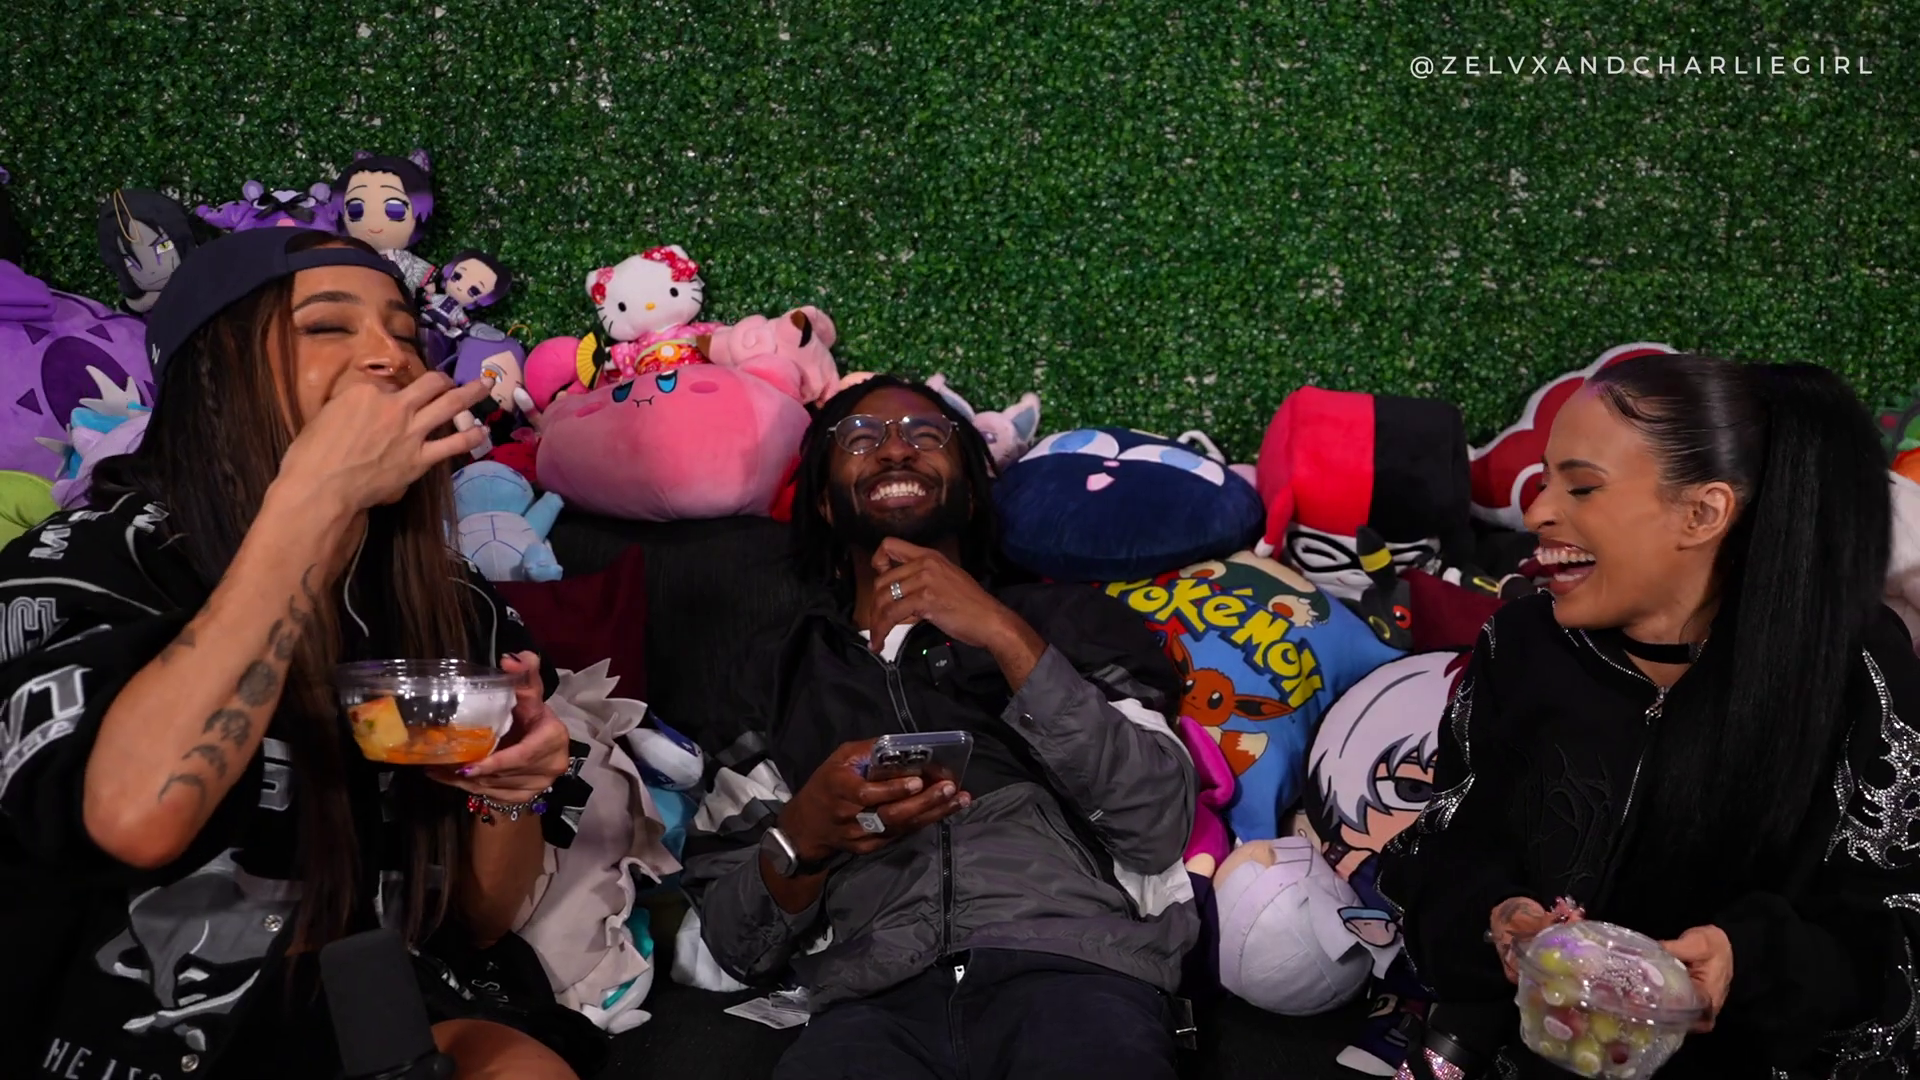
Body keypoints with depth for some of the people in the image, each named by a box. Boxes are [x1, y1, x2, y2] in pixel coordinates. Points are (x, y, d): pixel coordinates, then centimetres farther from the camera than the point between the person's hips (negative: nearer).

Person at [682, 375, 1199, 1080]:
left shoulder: (1067, 619, 18)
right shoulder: (780, 677, 21)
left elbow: (1160, 828, 2)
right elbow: (736, 942, 16)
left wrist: (1009, 640, -5)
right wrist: (802, 836, -6)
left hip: (1072, 970, 0)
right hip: (875, 1002, 1)